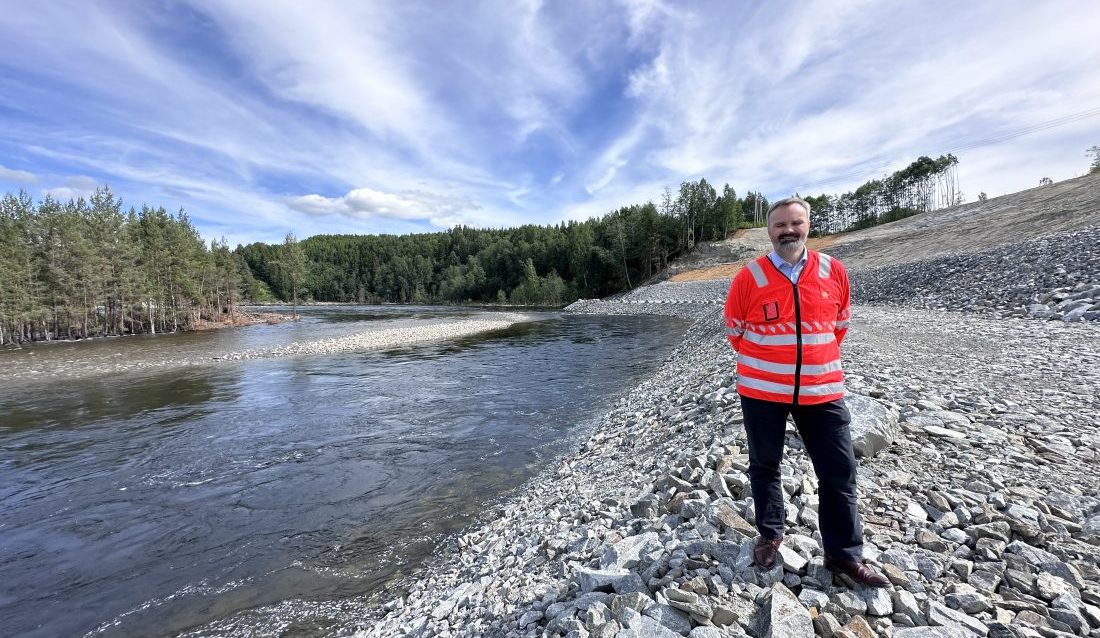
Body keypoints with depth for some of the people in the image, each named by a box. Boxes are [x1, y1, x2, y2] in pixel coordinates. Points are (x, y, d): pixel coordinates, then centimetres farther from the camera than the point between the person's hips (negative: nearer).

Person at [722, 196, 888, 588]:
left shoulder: (834, 272, 1)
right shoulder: (750, 277, -9)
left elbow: (840, 325, 15)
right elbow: (734, 330, 3)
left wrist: (817, 359, 13)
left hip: (822, 390, 3)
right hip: (762, 391, -2)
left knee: (840, 472, 10)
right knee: (764, 466, 13)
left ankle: (845, 554, 30)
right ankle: (770, 535, 35)